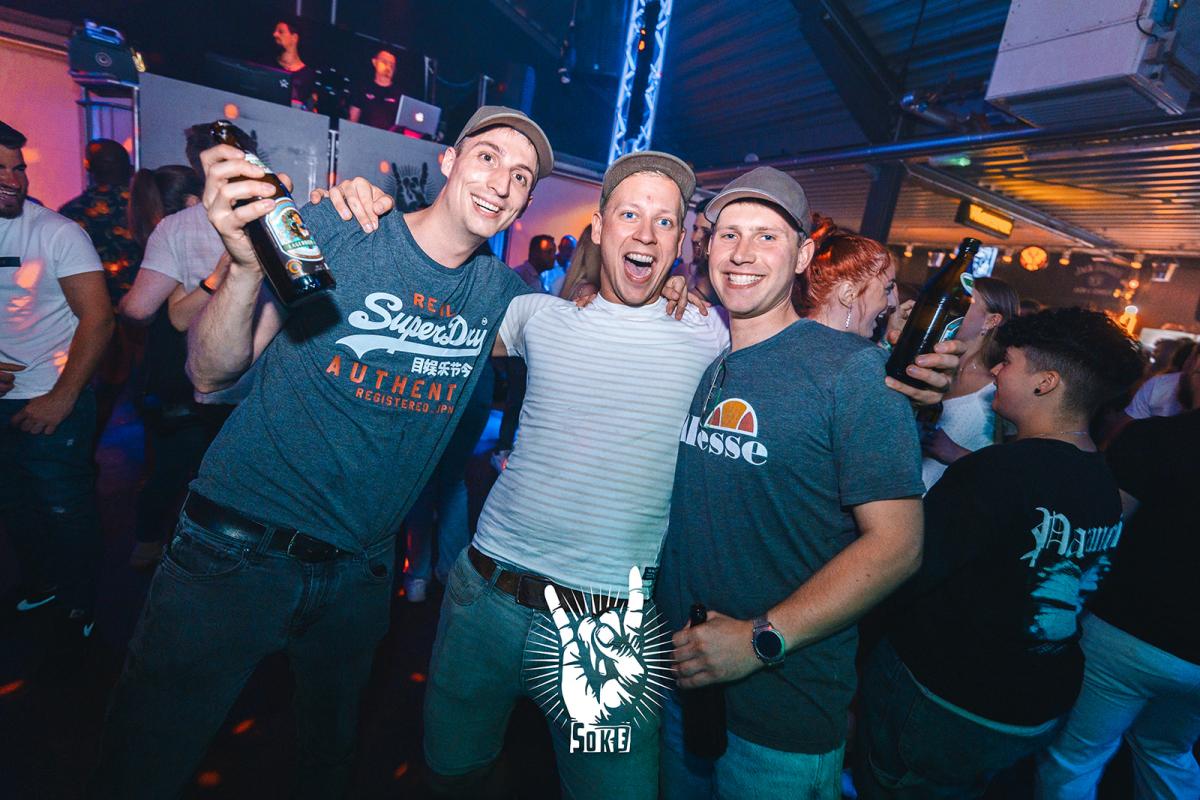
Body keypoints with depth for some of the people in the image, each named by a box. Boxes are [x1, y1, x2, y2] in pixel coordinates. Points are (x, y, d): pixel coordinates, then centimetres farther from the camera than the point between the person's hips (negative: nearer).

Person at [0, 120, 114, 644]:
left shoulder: (57, 232, -10)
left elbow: (98, 317, -16)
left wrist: (61, 399, -18)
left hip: (52, 402, -5)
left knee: (66, 510, 5)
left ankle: (78, 604, 26)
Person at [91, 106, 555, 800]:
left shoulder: (500, 290, 1)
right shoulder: (332, 230, -10)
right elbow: (210, 374, -8)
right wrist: (247, 265, -28)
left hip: (361, 574, 4)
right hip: (238, 550, -3)